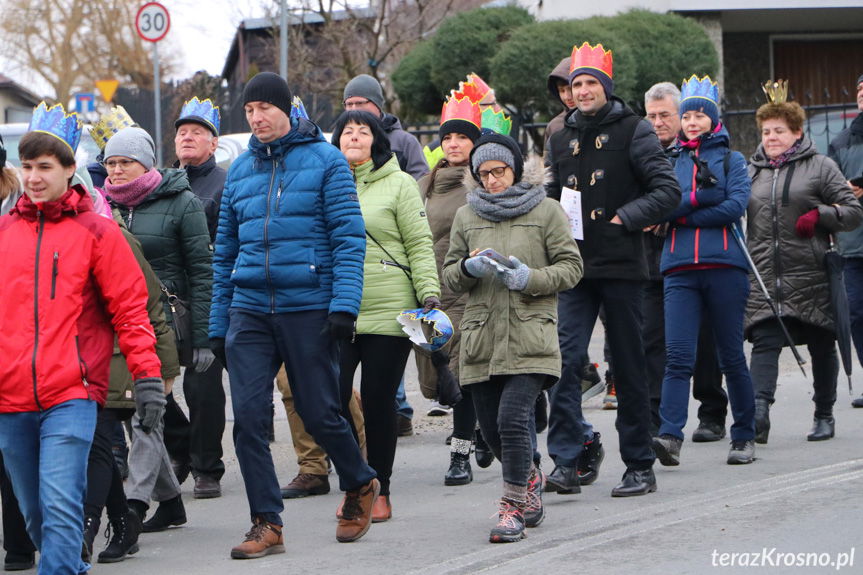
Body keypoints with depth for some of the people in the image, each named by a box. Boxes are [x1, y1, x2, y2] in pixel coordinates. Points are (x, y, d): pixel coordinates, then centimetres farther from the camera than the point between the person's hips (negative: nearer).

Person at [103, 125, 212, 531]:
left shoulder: (181, 203, -2)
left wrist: (201, 337, -10)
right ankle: (170, 500, 16)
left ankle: (137, 499, -20)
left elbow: (201, 270, -5)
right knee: (133, 410, 6)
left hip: (164, 318, -6)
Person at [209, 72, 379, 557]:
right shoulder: (241, 170, 13)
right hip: (249, 312, 4)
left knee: (320, 414, 3)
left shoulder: (324, 160, -2)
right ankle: (267, 525, 1)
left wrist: (344, 304, -17)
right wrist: (219, 325, 14)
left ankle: (361, 485, 30)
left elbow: (349, 237, -6)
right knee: (249, 417, -6)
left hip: (308, 308, -4)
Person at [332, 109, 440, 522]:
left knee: (378, 403, 1)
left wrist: (430, 294, -10)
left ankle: (380, 492, 13)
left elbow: (420, 245, 1)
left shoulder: (398, 184, 4)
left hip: (388, 313, -3)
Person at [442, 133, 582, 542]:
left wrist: (530, 278, -13)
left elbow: (571, 267, 3)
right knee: (491, 428, 6)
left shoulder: (545, 211, 6)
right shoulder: (466, 216, 16)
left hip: (530, 338, -4)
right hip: (481, 338, 4)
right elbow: (450, 275, 17)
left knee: (513, 419, -18)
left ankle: (515, 505, -7)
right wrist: (468, 267, -6)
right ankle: (529, 479, 34)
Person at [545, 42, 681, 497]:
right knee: (565, 359, -12)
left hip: (620, 266, -4)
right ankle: (566, 460, -13)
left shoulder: (632, 131, -1)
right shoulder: (561, 139, 13)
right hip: (574, 267, 4)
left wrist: (625, 218, -16)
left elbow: (668, 190, -7)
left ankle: (639, 467, 11)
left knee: (628, 367, 3)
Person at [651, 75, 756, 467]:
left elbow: (735, 207, -5)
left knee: (731, 357, 3)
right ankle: (670, 437, -22)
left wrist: (682, 215, -5)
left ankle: (744, 437, 13)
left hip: (724, 265, -1)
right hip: (680, 270, 1)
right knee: (678, 356, -12)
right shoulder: (672, 163, 17)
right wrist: (698, 197, -11)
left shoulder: (731, 160, 10)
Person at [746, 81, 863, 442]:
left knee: (821, 345, 8)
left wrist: (819, 215, -15)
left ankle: (824, 415, 22)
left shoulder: (820, 167, 3)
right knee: (765, 341, -15)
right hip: (764, 276, 2)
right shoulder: (752, 172, 16)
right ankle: (759, 409, -29)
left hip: (811, 276, -2)